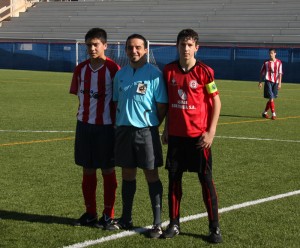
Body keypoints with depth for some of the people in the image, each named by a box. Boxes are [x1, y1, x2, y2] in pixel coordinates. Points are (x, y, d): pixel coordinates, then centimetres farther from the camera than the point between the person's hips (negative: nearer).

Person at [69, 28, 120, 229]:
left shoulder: (113, 69, -8)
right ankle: (90, 213, 21)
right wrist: (86, 111, 4)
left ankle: (109, 215, 13)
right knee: (88, 170, 10)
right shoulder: (81, 69, 5)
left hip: (106, 126, -4)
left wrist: (117, 124, -7)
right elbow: (79, 94, 13)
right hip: (84, 125, 5)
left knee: (108, 171, 4)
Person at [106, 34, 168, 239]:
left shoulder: (154, 74, -8)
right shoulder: (120, 74, 9)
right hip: (123, 130, 5)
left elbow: (162, 105, -6)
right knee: (127, 174, 12)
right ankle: (126, 219, 23)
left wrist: (152, 126, -3)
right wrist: (117, 124, 8)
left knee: (152, 175, 0)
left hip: (146, 131, -5)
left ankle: (157, 223, 6)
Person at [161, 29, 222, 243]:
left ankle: (215, 227, 9)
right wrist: (166, 128, 10)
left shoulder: (204, 71, -8)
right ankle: (174, 223, 18)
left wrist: (211, 132, -10)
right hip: (175, 135, 4)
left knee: (206, 179, 1)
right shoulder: (169, 70, 3)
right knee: (174, 178, 7)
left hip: (199, 135, -3)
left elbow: (216, 102, -5)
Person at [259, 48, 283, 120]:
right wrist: (260, 82, 5)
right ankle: (273, 114, -11)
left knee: (271, 99, 8)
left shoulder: (279, 62, 3)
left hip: (275, 82, 2)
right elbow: (262, 73, 9)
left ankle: (265, 112, 23)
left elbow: (280, 73, 0)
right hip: (268, 81, -2)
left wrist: (279, 83, -7)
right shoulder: (266, 62, 3)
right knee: (271, 98, -12)